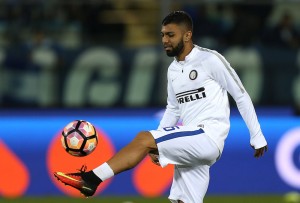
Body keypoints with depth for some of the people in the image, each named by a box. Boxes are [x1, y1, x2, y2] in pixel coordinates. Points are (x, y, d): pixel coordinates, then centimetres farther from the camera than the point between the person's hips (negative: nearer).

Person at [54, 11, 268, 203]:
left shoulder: (210, 60, -7)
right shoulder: (173, 70, 16)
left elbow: (241, 96, -2)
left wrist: (257, 137, -1)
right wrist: (158, 145, 14)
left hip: (209, 138, -8)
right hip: (191, 145, 8)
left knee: (143, 139, -20)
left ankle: (91, 180, -21)